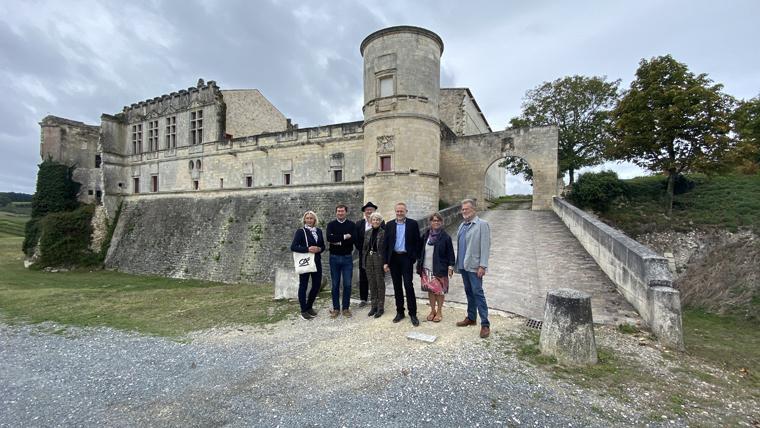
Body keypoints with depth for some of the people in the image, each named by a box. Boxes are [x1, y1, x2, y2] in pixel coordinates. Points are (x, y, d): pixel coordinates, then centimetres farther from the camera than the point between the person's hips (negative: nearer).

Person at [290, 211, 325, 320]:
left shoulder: (319, 231, 9)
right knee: (303, 286, 4)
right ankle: (304, 311, 17)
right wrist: (308, 249, -22)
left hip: (317, 262, 5)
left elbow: (323, 246, 16)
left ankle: (309, 307, 30)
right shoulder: (301, 231, -6)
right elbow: (293, 247, -13)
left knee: (317, 285, 9)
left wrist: (319, 249, -7)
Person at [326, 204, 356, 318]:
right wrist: (344, 237, -17)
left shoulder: (351, 225, 2)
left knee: (347, 284, 4)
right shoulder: (331, 224, 3)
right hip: (334, 258, 0)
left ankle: (346, 308, 17)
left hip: (347, 258, 0)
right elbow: (329, 238, -16)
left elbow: (353, 239, -14)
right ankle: (336, 308, 18)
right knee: (335, 284, 8)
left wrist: (337, 241, -14)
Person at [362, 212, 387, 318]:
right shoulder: (367, 233, 9)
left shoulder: (384, 233, -6)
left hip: (379, 259, -5)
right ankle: (373, 306, 23)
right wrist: (364, 261, 8)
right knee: (371, 284, 12)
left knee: (380, 283, 3)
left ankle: (381, 307, 14)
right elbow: (364, 248, 14)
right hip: (369, 259, 5)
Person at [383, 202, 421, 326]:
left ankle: (413, 313, 7)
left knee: (408, 285, -5)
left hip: (406, 258, -3)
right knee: (397, 286, 10)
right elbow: (386, 244, 6)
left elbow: (417, 242, 1)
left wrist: (414, 257, -7)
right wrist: (385, 262, 2)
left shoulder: (413, 224, 1)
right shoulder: (389, 225, 7)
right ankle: (400, 312, 22)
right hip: (393, 258, 3)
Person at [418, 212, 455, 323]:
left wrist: (450, 267, -8)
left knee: (439, 291, 4)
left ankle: (439, 311, 21)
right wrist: (420, 265, 10)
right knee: (430, 290, 11)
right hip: (426, 268, 4)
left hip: (439, 269, -3)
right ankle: (432, 310, 27)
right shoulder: (425, 235, 6)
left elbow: (450, 253, -4)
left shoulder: (445, 237, -5)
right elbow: (421, 250, 12)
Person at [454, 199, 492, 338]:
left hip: (474, 266, -7)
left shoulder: (482, 224, -10)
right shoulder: (462, 225, 12)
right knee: (469, 293, 16)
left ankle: (485, 324, 3)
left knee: (478, 294, -5)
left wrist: (482, 266, -19)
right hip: (463, 265, 7)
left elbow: (485, 246, -15)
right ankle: (471, 318, 28)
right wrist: (458, 263, 14)